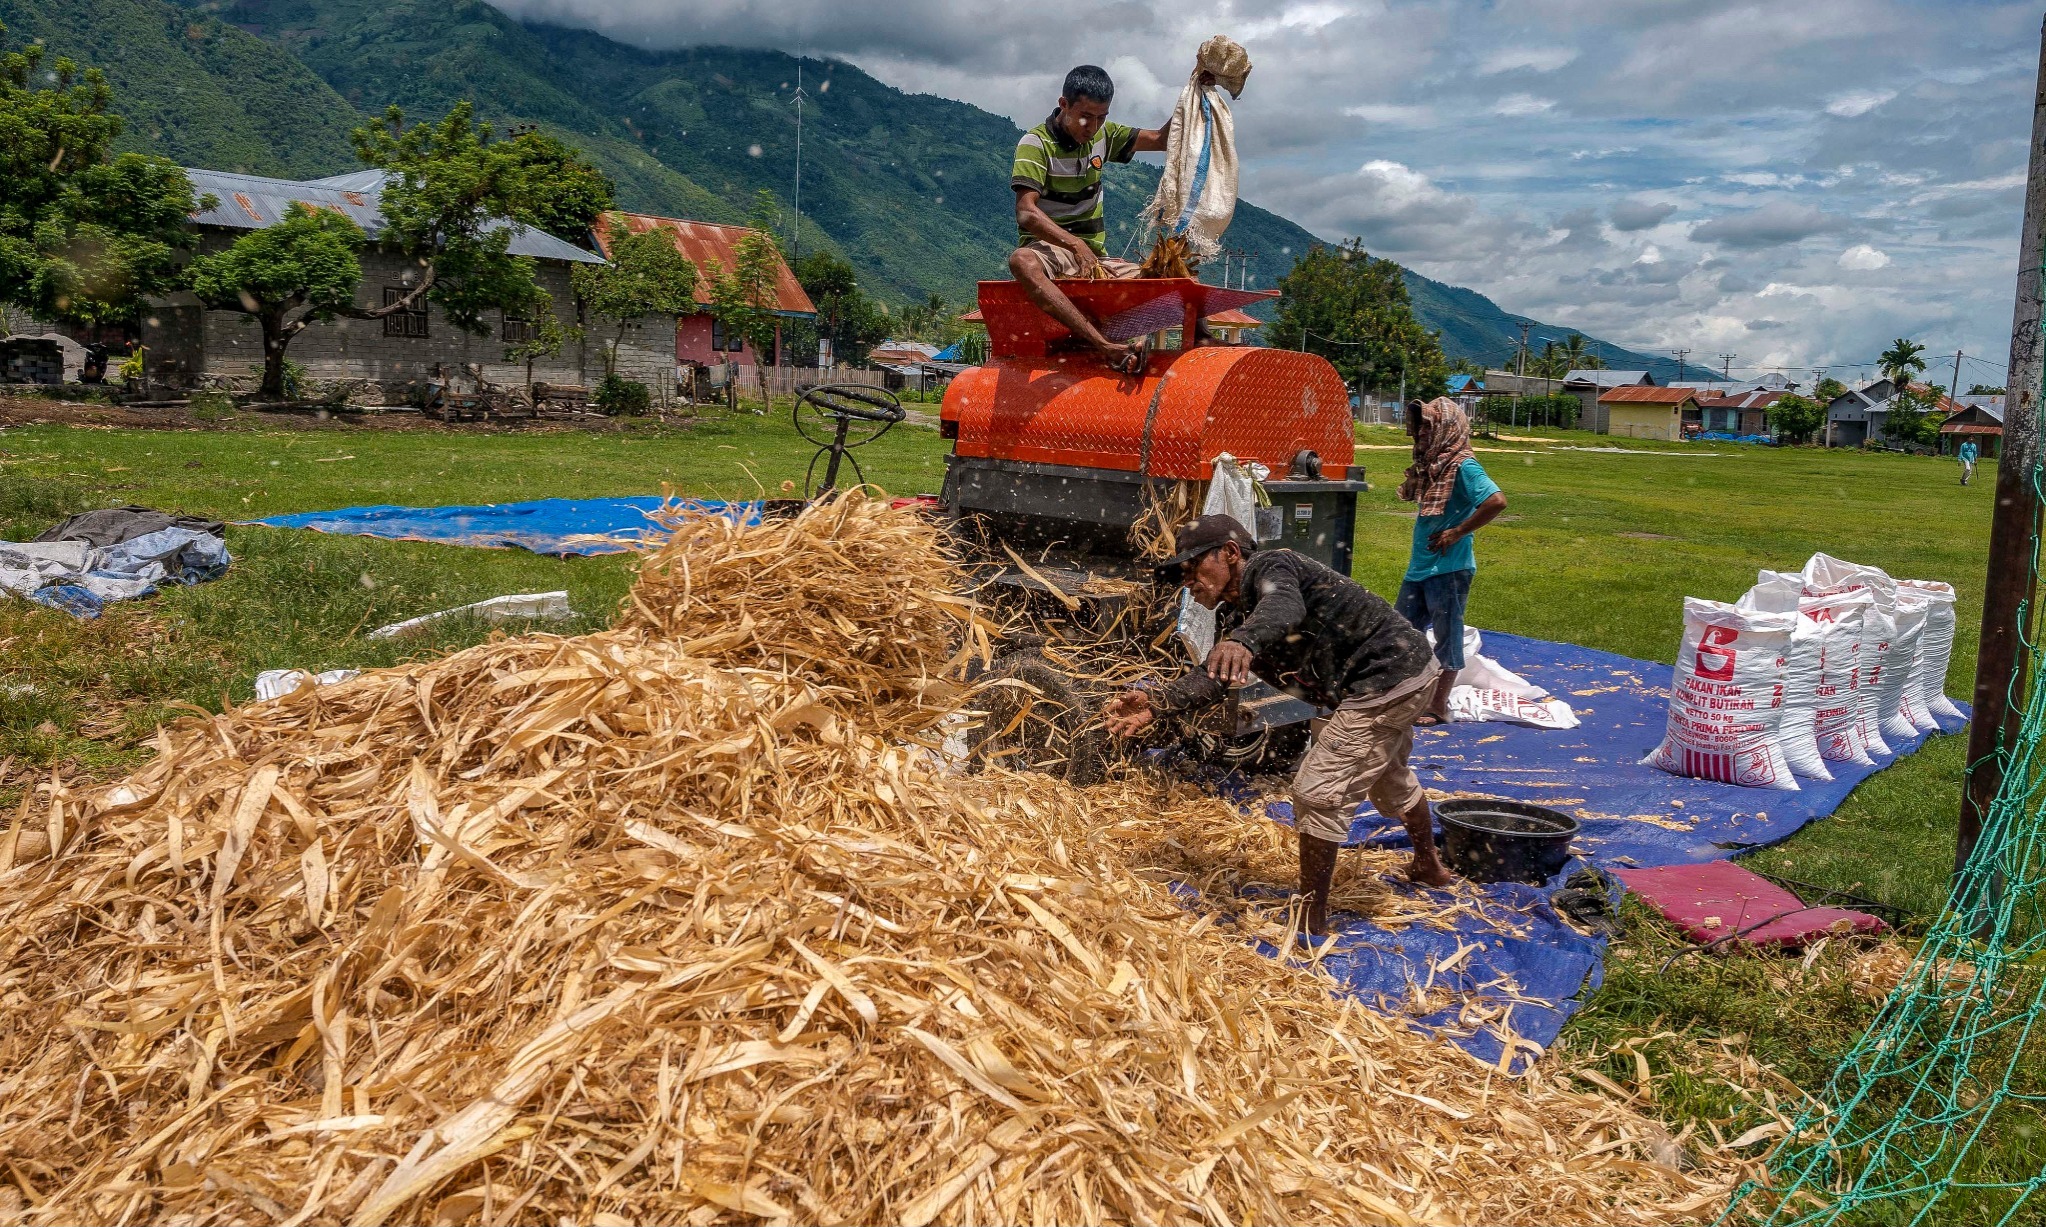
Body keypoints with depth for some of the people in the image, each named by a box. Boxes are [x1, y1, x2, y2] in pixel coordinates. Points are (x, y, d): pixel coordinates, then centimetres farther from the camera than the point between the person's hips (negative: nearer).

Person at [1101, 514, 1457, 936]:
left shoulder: (1270, 566, -21)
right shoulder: (1234, 617, 6)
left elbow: (1286, 609, -45)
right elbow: (1212, 678, -8)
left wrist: (1242, 641, -66)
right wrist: (1156, 703, -25)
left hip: (1387, 684, -11)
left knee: (1318, 792, -10)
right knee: (1390, 779, 33)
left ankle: (1312, 921, 0)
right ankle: (1428, 866, 59)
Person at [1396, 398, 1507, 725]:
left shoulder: (1463, 466, -16)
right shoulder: (1431, 464, 10)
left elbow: (1497, 502, -27)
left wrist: (1457, 533, -21)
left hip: (1448, 568, -9)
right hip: (1419, 565, 9)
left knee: (1447, 637, 3)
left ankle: (1438, 707, 13)